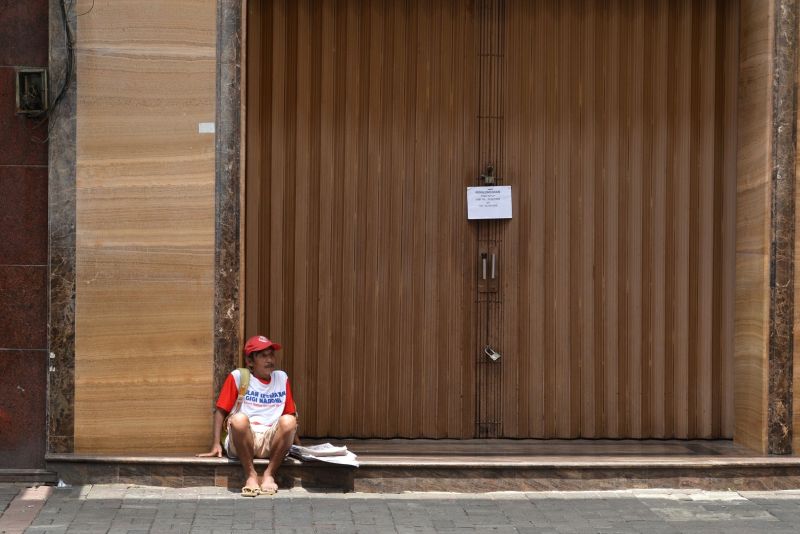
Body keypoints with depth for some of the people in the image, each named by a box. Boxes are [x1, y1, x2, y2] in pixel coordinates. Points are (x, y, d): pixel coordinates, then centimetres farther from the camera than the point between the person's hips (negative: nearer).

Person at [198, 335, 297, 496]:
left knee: (289, 421, -29)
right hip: (242, 442, -2)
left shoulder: (282, 378, 14)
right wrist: (216, 444, -3)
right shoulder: (238, 377, 5)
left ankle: (269, 475, -17)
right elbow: (221, 411, 5)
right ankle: (250, 475, -22)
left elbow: (290, 414, 16)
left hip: (271, 442, 2)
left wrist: (292, 439, 0)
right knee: (239, 419, -35)